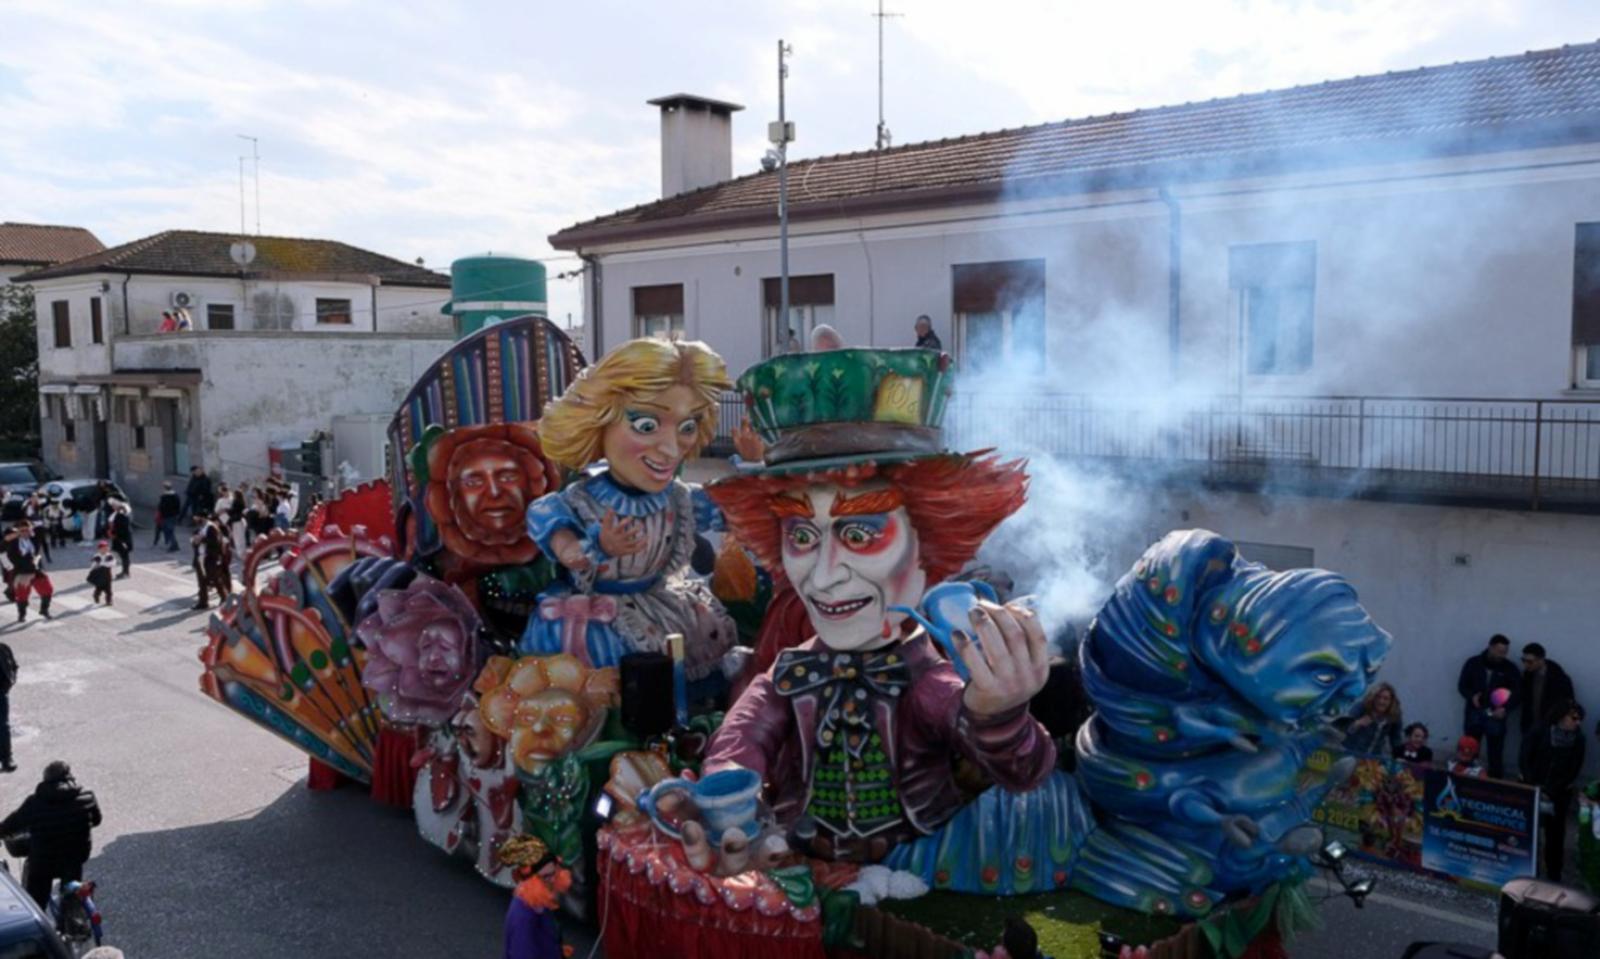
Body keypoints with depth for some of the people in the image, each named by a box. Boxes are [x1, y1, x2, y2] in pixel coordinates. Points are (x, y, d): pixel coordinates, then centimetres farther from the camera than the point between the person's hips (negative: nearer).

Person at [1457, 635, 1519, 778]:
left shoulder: (1510, 668, 1)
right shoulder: (1473, 663, 2)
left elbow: (1518, 693, -2)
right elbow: (1462, 685, 5)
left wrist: (1505, 709, -17)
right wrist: (1471, 696, -15)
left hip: (1496, 716, -1)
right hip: (1474, 714, 1)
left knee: (1495, 755, 3)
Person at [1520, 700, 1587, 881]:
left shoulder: (1578, 740, -4)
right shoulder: (1540, 732, -8)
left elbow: (1572, 771, -6)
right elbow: (1524, 760, -8)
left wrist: (1550, 792, -14)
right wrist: (1534, 786, -17)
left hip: (1559, 794, 1)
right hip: (1532, 789, -1)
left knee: (1555, 833, 3)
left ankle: (1554, 873, 15)